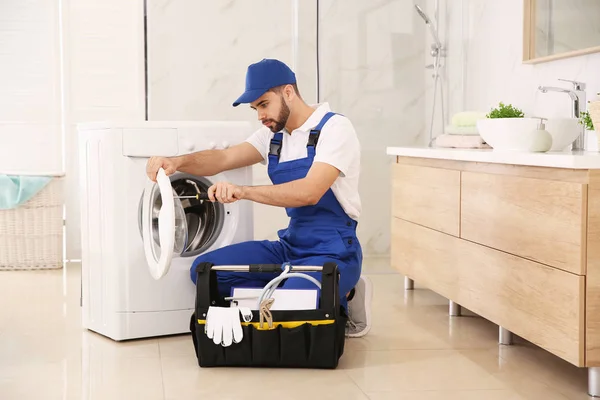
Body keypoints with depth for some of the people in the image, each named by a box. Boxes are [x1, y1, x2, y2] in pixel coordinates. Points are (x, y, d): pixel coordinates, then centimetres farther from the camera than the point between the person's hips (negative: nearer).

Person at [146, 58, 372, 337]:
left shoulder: (334, 127, -13)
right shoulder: (273, 136, 10)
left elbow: (309, 192, -27)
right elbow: (223, 159, 0)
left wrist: (243, 191, -37)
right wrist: (177, 162, -20)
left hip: (332, 251, -8)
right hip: (290, 245, 8)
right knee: (204, 268, -3)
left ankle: (342, 298, 1)